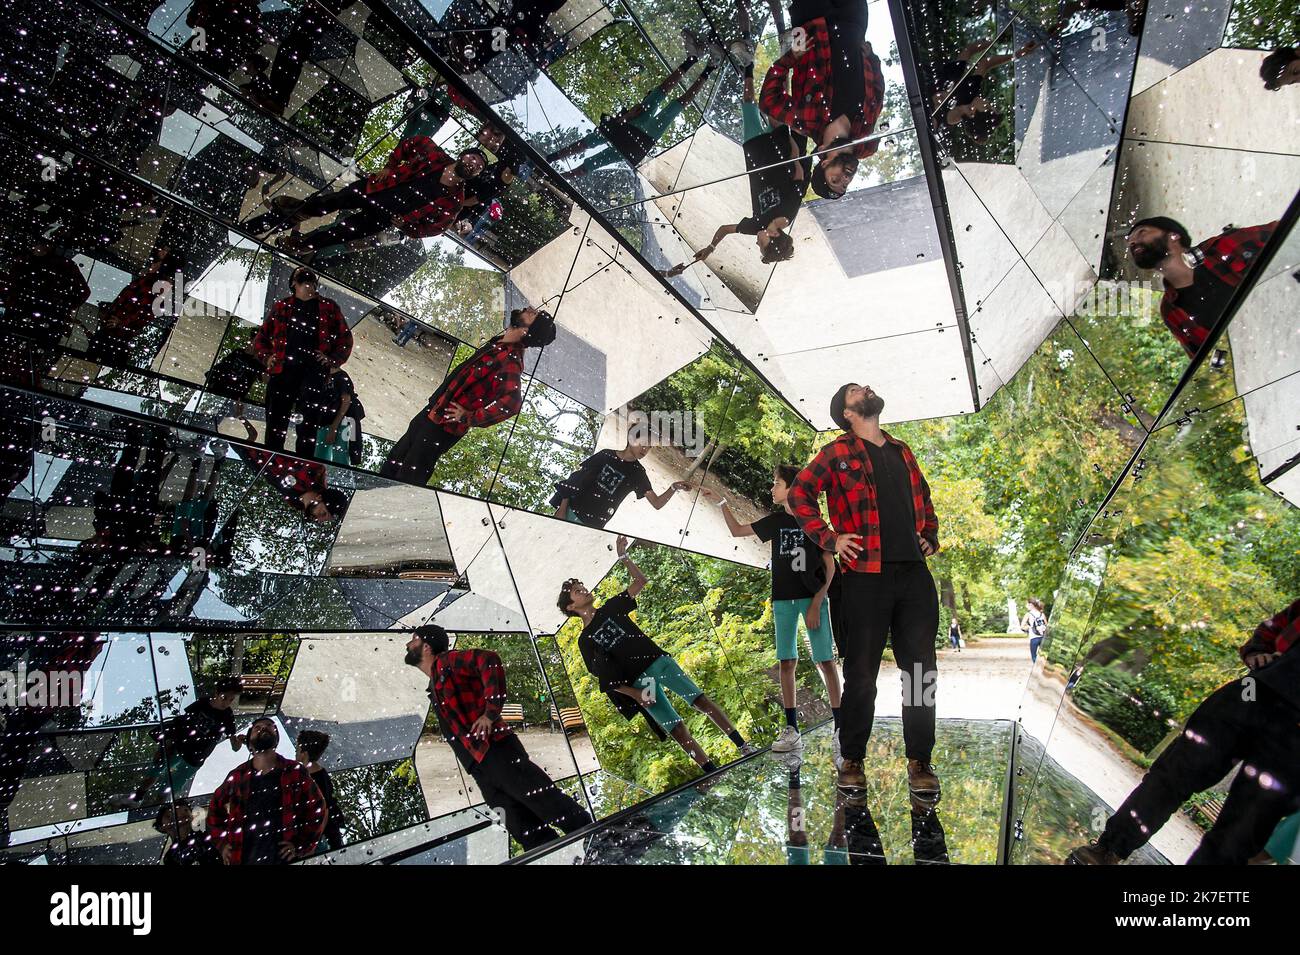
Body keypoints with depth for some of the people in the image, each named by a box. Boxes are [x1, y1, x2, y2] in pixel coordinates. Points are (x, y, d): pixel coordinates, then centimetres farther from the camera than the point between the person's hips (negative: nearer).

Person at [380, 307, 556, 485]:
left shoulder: (510, 361, -26)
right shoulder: (498, 343, 2)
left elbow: (511, 402, -43)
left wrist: (470, 418, -29)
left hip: (442, 426, -9)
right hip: (430, 412, 9)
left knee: (408, 478, 7)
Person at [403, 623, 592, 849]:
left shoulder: (446, 661, 0)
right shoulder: (434, 688, 26)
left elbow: (489, 660, -18)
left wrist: (491, 712, -18)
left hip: (497, 753, -8)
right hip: (481, 770, 9)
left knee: (550, 804, -9)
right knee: (529, 834, 3)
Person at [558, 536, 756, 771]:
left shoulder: (610, 608, 13)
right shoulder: (585, 640, 5)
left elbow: (640, 581, 9)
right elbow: (604, 678, -1)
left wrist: (623, 556, -1)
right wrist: (634, 694, -10)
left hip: (658, 661, 3)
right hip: (638, 682, -3)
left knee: (701, 700, -8)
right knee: (677, 729, -9)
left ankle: (744, 747, -3)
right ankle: (713, 773, -4)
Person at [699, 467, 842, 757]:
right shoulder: (775, 521, 9)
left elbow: (830, 567, -5)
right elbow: (737, 530, 19)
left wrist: (816, 603, -13)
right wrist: (720, 502, 9)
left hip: (813, 598, -4)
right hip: (783, 599, 5)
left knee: (825, 661, -9)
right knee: (786, 662, 3)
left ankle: (840, 727, -4)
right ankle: (792, 730, 9)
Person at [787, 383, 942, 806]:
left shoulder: (902, 452, 19)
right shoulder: (837, 453, 2)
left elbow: (924, 497, 31)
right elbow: (799, 493, -2)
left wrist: (930, 536, 17)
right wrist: (829, 538, -9)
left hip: (915, 574, 5)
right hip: (865, 577, -5)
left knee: (921, 670, 5)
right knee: (861, 674, 1)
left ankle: (919, 762, 15)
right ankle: (852, 761, 14)